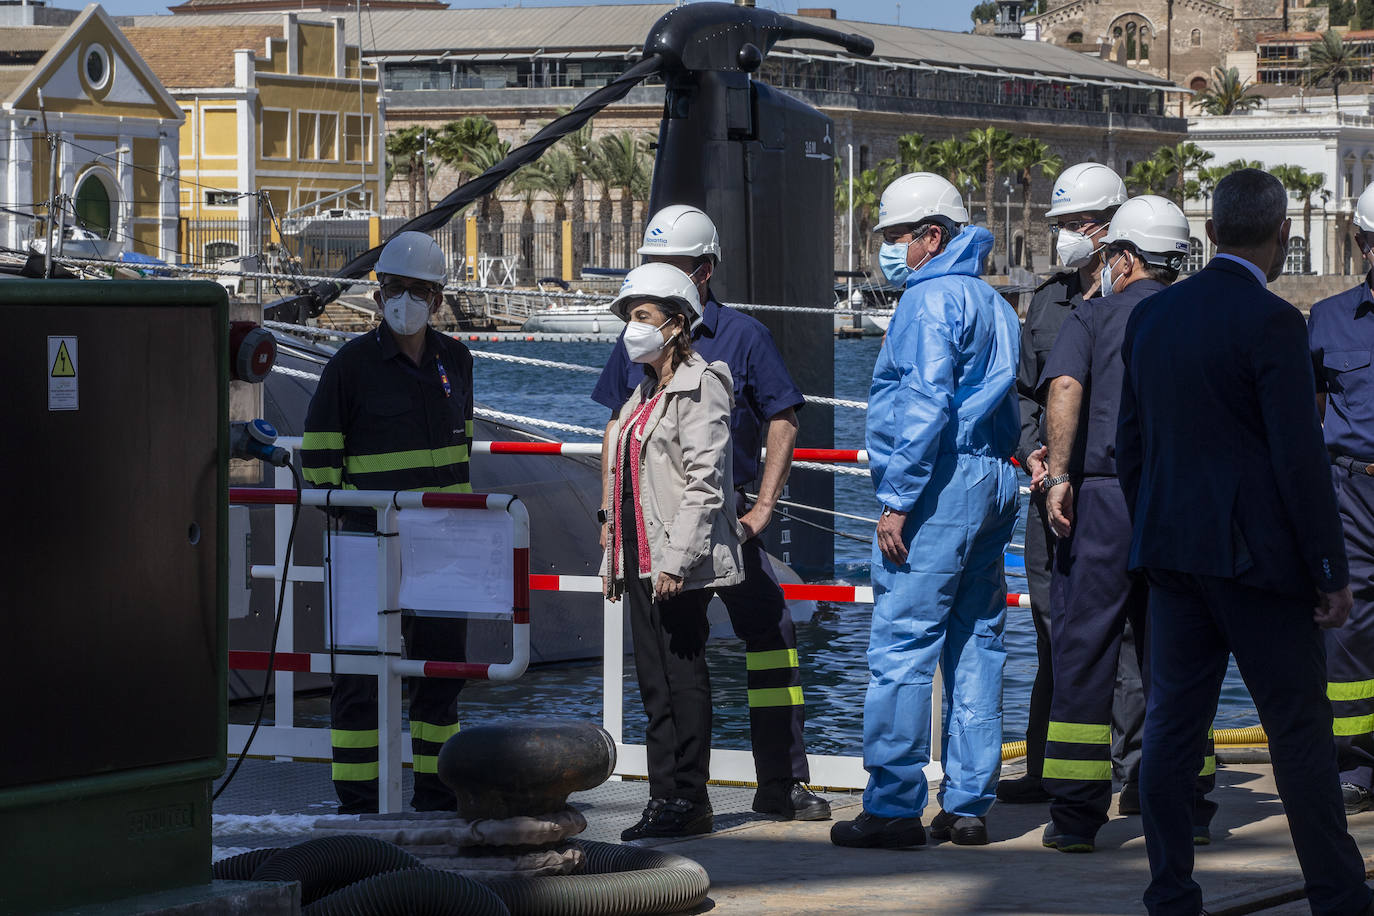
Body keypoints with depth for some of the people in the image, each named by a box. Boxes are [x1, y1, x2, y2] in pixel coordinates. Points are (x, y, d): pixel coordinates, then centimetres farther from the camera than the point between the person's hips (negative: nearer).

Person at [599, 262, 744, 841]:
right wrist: (613, 556, 19)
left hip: (681, 562, -9)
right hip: (640, 557, 9)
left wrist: (676, 558, -21)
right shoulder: (646, 390, 19)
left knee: (683, 677, -5)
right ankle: (663, 798, 11)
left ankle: (689, 801, -1)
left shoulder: (700, 386, -9)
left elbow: (703, 481, -16)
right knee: (654, 682, 8)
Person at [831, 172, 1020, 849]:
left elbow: (925, 406, -18)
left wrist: (897, 499, -18)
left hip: (940, 487, -10)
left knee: (901, 647, -8)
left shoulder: (930, 300, -9)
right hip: (993, 485, 10)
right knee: (975, 646, 9)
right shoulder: (993, 304, 20)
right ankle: (968, 805, 10)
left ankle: (894, 806, -10)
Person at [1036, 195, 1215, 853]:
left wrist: (1059, 473, -17)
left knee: (1082, 649, 1)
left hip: (1104, 499, -3)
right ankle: (1189, 810, 14)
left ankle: (1076, 815, -1)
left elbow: (1065, 387, -16)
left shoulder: (1094, 316, 2)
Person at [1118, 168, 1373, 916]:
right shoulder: (1270, 322, -13)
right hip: (1255, 557, -6)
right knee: (1299, 728, 1)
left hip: (1171, 554, 6)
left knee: (1173, 722, 7)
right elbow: (1300, 456, -15)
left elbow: (1129, 442, 13)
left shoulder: (1150, 316, 7)